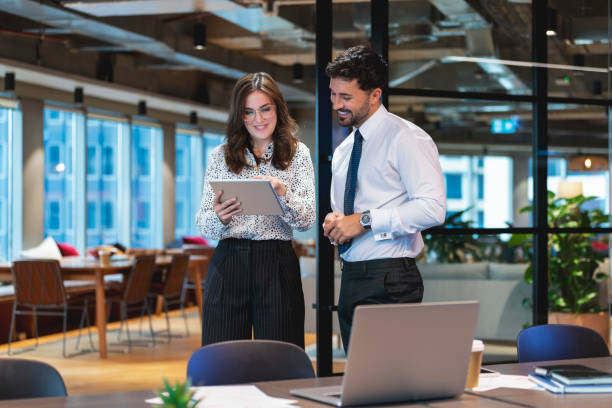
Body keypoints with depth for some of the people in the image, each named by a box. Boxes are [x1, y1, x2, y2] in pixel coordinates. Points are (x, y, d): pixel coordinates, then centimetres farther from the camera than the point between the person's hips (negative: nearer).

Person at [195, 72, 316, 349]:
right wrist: (218, 217, -16)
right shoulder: (220, 157, 10)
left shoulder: (297, 154, 8)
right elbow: (203, 225, 7)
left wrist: (282, 193, -20)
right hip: (228, 264, 1)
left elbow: (307, 219, -1)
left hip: (278, 266, -1)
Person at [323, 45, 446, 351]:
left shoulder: (406, 138, -7)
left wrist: (365, 220, -18)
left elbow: (433, 208, -18)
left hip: (388, 281, -8)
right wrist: (334, 224, 4)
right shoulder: (343, 151, 19)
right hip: (351, 278, 8)